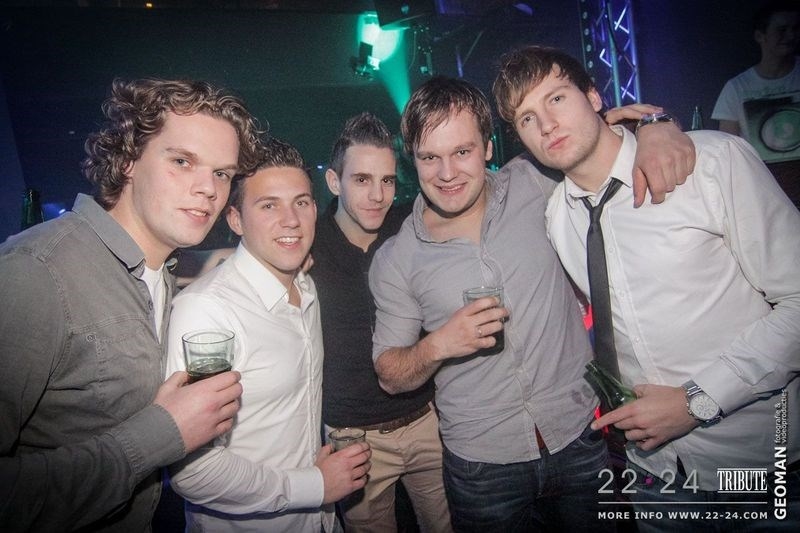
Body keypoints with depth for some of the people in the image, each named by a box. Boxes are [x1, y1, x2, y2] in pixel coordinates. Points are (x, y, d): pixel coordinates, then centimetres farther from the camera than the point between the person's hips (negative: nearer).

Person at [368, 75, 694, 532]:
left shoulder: (536, 190, -6)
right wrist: (437, 346, -21)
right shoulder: (396, 260, -7)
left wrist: (656, 126, -14)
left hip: (580, 438, 2)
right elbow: (390, 377, -2)